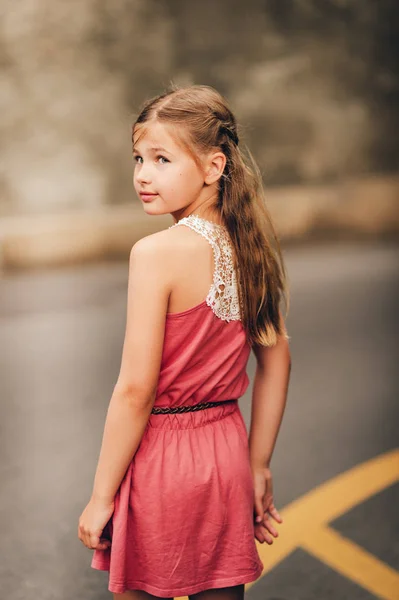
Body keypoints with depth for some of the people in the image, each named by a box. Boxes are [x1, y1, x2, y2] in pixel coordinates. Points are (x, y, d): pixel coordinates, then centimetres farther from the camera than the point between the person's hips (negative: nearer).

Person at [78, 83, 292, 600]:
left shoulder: (157, 253, -19)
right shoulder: (246, 247, 1)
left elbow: (136, 390, -20)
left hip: (161, 459, -6)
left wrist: (101, 496, -11)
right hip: (226, 453, 6)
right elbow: (276, 360, 7)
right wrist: (258, 466, 16)